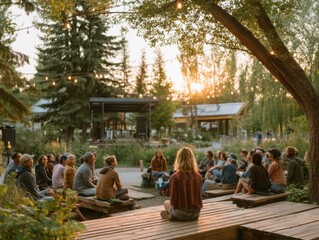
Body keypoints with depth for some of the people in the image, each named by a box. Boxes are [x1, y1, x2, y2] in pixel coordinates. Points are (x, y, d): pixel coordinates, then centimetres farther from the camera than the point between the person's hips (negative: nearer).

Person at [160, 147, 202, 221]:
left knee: (166, 203, 27)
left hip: (181, 214, -5)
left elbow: (173, 201, -14)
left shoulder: (174, 177, -16)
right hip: (196, 214, 6)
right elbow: (198, 196, 7)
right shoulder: (198, 176, -4)